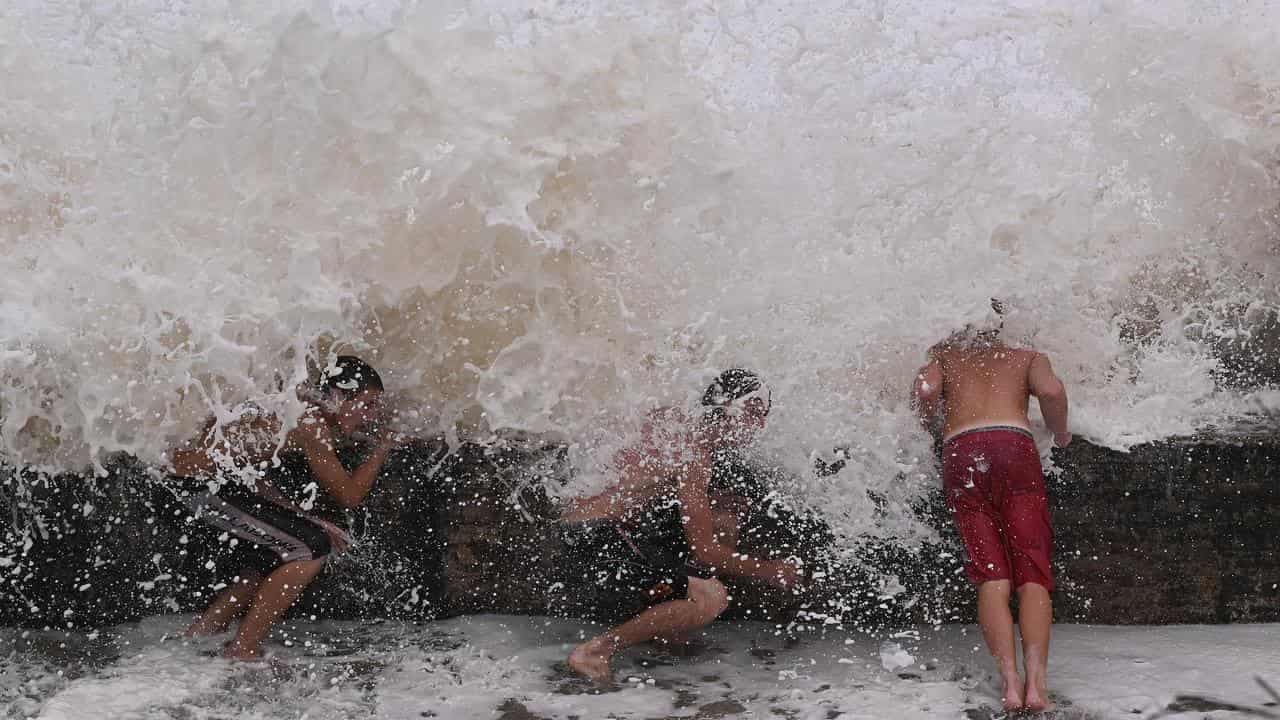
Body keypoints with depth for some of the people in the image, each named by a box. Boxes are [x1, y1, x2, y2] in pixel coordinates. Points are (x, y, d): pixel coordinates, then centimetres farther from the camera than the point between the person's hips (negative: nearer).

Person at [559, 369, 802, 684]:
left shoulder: (675, 423, 11)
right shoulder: (694, 456, -16)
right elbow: (704, 552, -17)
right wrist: (766, 570, -1)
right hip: (595, 540, -10)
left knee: (724, 515, 14)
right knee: (711, 598, -22)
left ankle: (668, 629, 16)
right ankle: (594, 650, -13)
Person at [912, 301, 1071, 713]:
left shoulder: (944, 355, 27)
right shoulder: (1027, 357, 26)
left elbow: (927, 388, 4)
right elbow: (1051, 391, 3)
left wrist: (928, 421, 23)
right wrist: (1060, 435, 19)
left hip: (961, 450, 1)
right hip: (1014, 444, -1)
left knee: (991, 574, -2)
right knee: (1032, 573, -3)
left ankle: (1010, 681, -17)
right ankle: (1036, 683, -18)